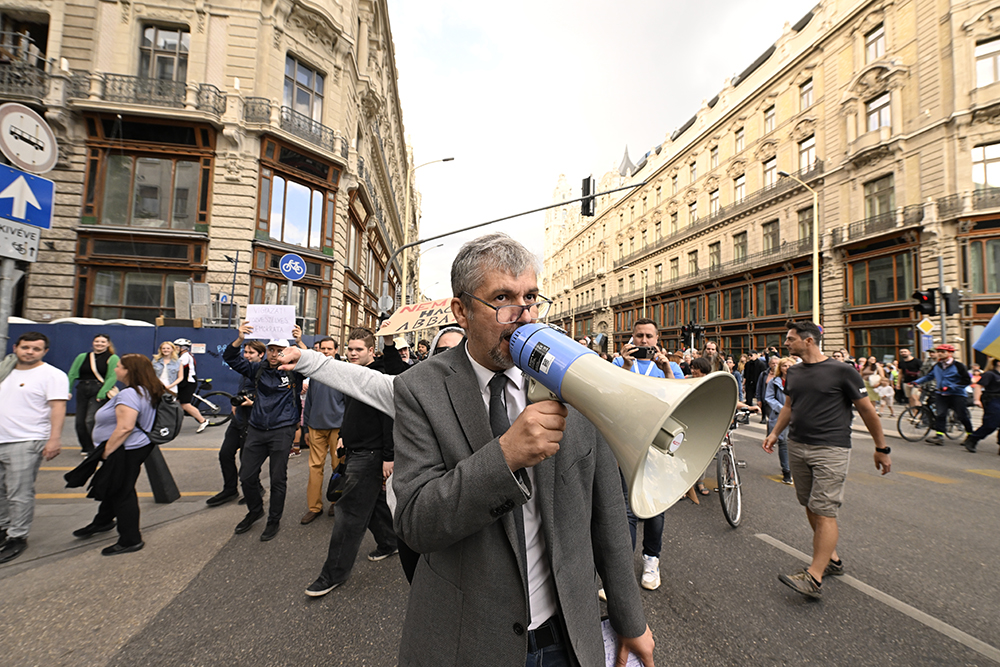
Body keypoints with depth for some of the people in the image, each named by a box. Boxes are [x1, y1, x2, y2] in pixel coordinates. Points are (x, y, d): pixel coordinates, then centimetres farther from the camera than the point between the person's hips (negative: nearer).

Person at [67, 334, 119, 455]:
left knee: (90, 420, -14)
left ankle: (94, 449, -2)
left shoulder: (112, 358, 0)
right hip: (82, 390, 5)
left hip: (100, 391, -5)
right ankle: (87, 447, 23)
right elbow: (72, 375, 10)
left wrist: (101, 394, -16)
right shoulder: (82, 357, 13)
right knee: (79, 422, 6)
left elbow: (112, 378, -8)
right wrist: (68, 390, -1)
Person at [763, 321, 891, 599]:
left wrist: (881, 448, 3)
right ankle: (832, 559, 30)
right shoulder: (793, 372, 11)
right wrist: (775, 433, 7)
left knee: (824, 511, -8)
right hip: (797, 447, 7)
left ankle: (814, 577, -7)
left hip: (831, 450, -7)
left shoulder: (842, 371, -7)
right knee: (811, 507, 13)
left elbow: (866, 409, -1)